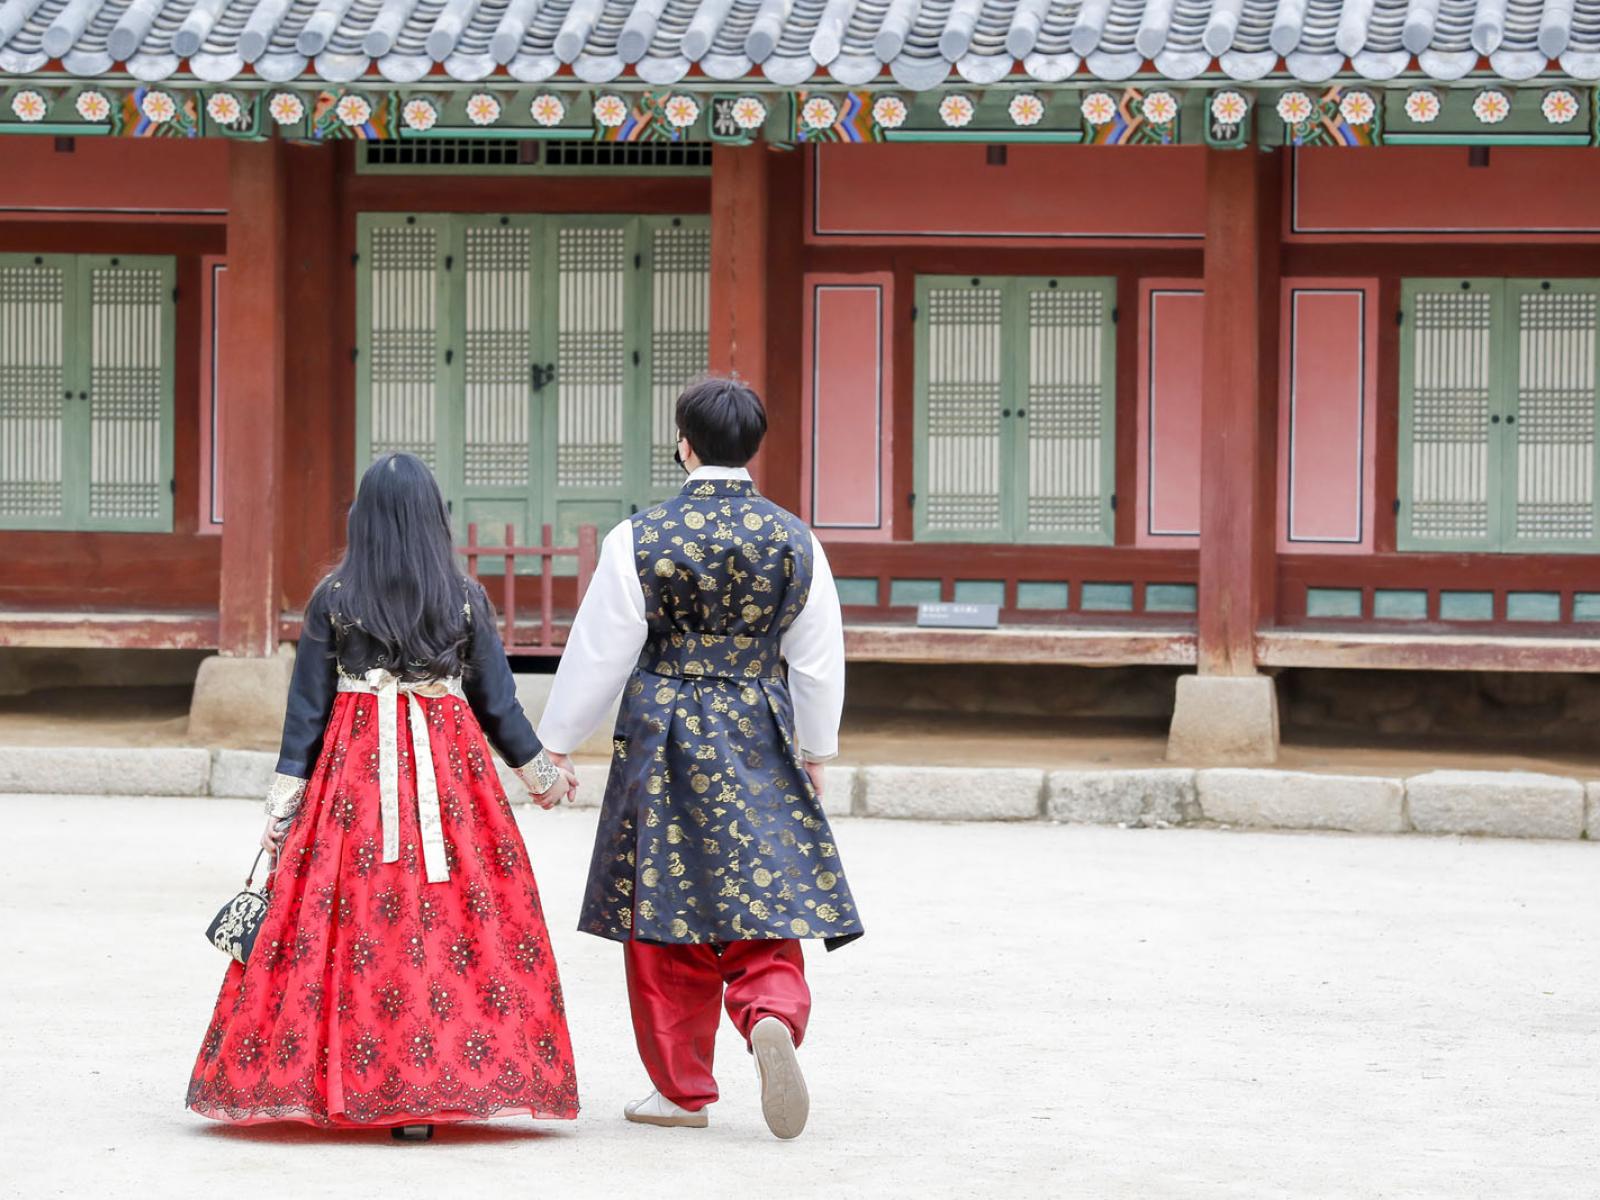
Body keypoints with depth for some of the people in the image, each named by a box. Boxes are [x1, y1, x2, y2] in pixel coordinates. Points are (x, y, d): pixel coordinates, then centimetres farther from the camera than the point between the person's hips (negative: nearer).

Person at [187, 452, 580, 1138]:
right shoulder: (465, 600, 1)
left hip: (355, 767, 0)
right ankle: (426, 1093, -4)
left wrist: (283, 801, 4)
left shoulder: (333, 599, 0)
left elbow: (307, 707, 0)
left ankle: (343, 1081, 6)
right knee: (446, 922, 1)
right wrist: (540, 772, 21)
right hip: (448, 766, 0)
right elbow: (497, 703, 7)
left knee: (348, 915, 4)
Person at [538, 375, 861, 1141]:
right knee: (764, 901, 4)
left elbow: (600, 653, -3)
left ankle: (681, 1088, 13)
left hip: (663, 740, -2)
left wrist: (556, 742, 8)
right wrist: (815, 752, 21)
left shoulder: (640, 540, -7)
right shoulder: (794, 541, 1)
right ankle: (773, 1015, -26)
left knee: (666, 912, 7)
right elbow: (819, 658, 8)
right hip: (762, 743, 2)